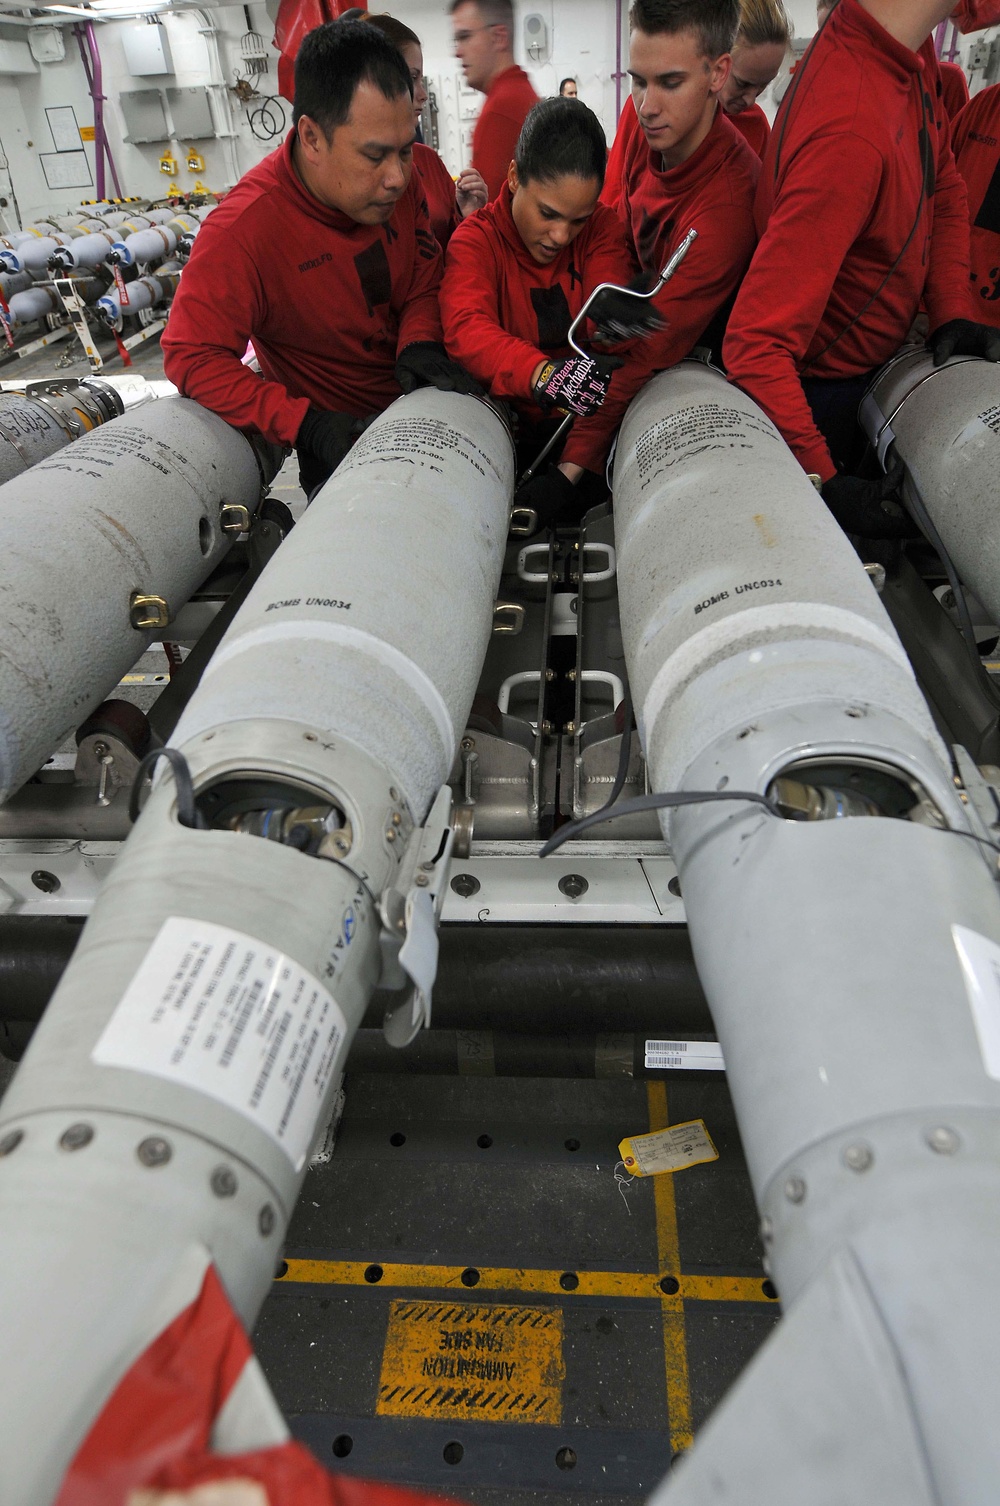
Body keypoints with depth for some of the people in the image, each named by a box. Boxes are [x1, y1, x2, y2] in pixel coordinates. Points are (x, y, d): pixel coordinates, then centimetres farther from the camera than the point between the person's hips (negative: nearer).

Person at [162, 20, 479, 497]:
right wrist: (306, 426, -33)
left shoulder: (398, 182, -7)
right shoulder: (243, 227, -24)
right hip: (337, 437, -5)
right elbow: (193, 356, -23)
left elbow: (425, 283, 5)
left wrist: (419, 344, -19)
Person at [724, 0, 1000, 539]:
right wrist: (824, 483, -38)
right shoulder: (849, 133, -39)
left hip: (874, 367, 8)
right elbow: (756, 346, -41)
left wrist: (953, 312, -7)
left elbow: (942, 185, 8)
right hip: (818, 388, -8)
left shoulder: (911, 54, -9)